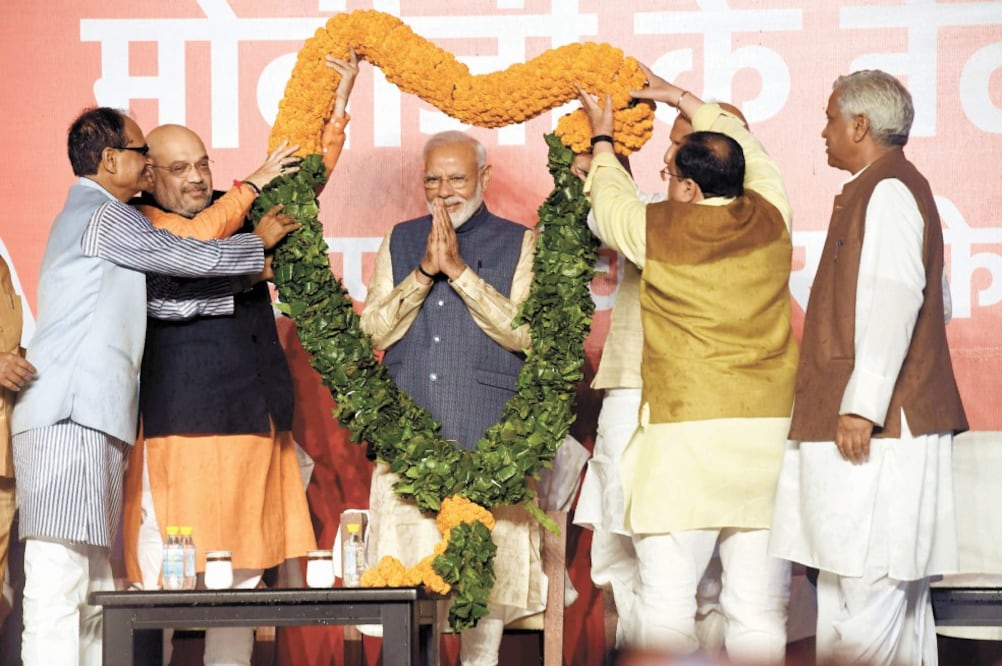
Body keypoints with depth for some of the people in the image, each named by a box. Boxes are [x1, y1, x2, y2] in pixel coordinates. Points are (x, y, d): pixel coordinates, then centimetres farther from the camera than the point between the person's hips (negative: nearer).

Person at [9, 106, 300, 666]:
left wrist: (244, 283, 21)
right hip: (69, 416, -10)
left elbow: (166, 297, 23)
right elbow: (189, 257, -3)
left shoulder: (86, 216, 26)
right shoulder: (105, 216, -5)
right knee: (59, 582, -15)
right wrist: (259, 242, 14)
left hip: (92, 419, 10)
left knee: (93, 588, 7)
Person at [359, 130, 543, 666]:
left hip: (486, 440, -2)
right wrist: (424, 272, -8)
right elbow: (375, 330, 4)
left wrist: (460, 271, -12)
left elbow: (524, 331, -7)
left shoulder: (519, 244, 6)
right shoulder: (400, 242, 14)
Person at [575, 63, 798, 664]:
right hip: (770, 428, 4)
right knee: (760, 607, 4)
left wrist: (603, 136, 35)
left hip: (687, 431, -3)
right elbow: (746, 146, 24)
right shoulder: (769, 218, 4)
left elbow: (610, 198, 18)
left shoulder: (658, 229, -5)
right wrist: (680, 98, 36)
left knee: (666, 604, 0)